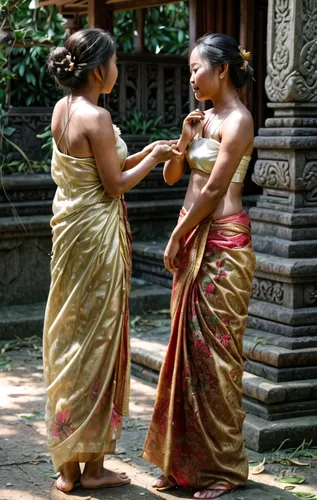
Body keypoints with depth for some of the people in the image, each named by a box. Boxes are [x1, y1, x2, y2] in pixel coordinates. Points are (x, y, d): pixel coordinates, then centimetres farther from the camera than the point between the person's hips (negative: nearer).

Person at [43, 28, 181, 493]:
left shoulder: (61, 109, 8)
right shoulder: (96, 117, -18)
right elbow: (114, 185, -15)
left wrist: (143, 155, 13)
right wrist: (152, 159, -1)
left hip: (68, 225, 9)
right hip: (97, 232, -8)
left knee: (70, 337, 13)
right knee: (97, 341, 1)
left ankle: (68, 463, 21)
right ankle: (93, 465, 11)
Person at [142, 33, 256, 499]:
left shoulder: (237, 120, -10)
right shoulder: (205, 118, 15)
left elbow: (213, 189, -15)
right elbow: (171, 176, 14)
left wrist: (177, 236, -8)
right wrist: (185, 139, -3)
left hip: (222, 242, -9)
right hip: (193, 241, 9)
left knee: (215, 352, -3)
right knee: (187, 349, 10)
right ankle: (186, 461, 18)